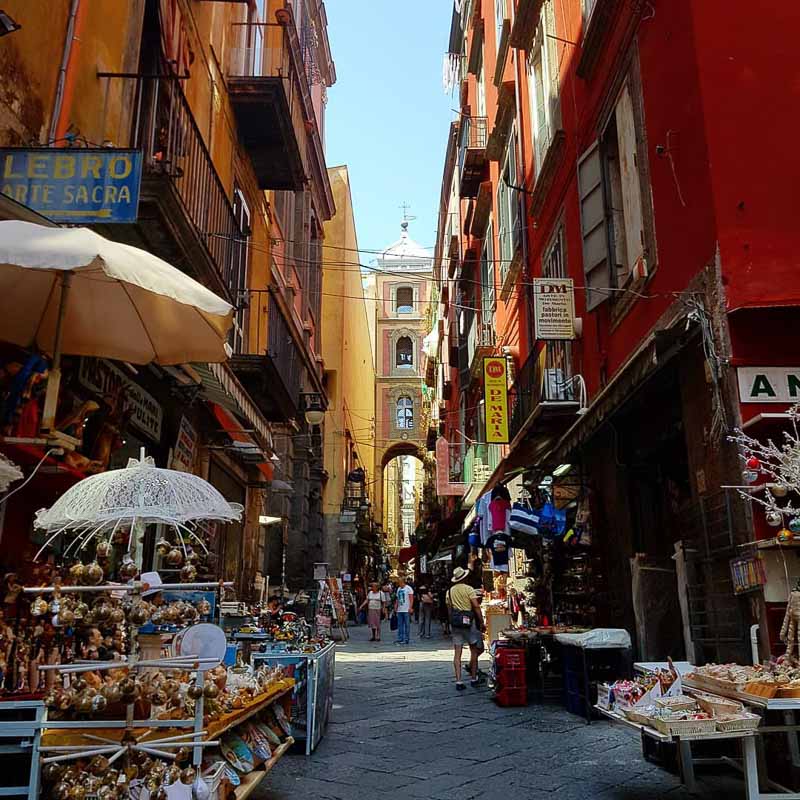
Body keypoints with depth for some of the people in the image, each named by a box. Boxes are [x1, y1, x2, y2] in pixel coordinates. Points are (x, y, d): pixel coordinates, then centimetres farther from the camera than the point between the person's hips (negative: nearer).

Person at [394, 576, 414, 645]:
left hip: (406, 610, -7)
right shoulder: (398, 589, 15)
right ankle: (400, 639, 12)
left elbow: (411, 599, -10)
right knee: (400, 625, 8)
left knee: (407, 625, -1)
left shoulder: (408, 588, -5)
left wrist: (410, 608, -17)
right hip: (399, 610, 7)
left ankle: (407, 639, 3)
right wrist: (396, 607, 14)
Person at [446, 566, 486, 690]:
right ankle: (473, 679, 15)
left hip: (455, 623, 4)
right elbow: (476, 606, -12)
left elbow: (449, 608, 12)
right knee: (474, 650, 10)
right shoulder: (468, 589, -6)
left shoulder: (450, 591, 9)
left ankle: (458, 681, -1)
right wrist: (482, 623, -8)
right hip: (468, 621, -4)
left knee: (457, 653, 2)